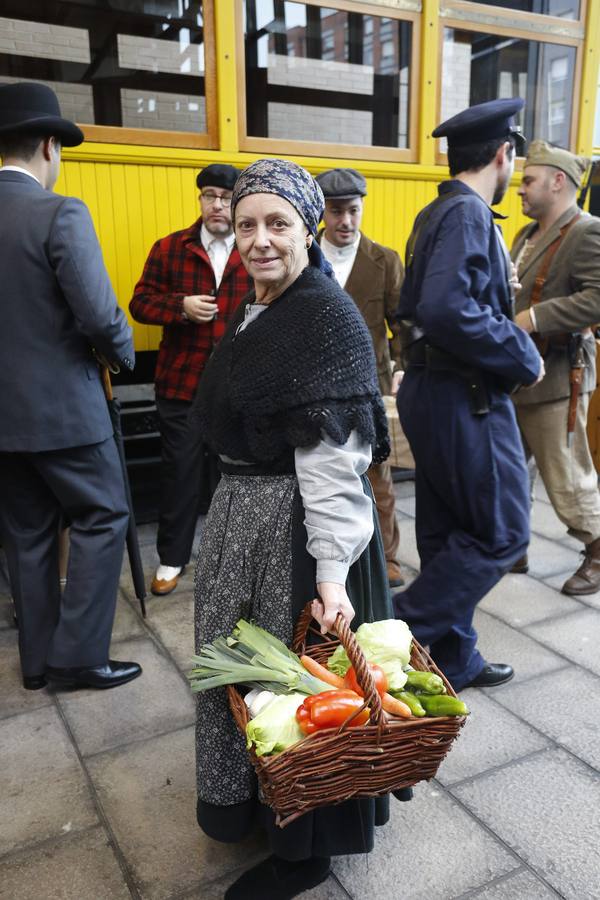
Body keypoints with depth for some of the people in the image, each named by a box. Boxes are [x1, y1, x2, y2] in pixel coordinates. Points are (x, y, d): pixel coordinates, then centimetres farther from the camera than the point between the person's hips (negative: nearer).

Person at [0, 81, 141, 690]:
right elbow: (99, 316, -19)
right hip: (62, 405, -6)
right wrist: (124, 353, 0)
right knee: (101, 518, 9)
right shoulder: (60, 213, -13)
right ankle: (78, 655, 10)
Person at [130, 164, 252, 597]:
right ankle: (172, 559, 24)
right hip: (181, 383, 1)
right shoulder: (169, 248, 4)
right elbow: (141, 302, 3)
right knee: (180, 472, 8)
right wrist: (181, 306, -15)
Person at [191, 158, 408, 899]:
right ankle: (250, 801, 49)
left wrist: (332, 569, -29)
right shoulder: (256, 310, 9)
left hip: (295, 521, -9)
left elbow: (332, 457, -25)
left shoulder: (328, 316, -18)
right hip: (242, 510, 9)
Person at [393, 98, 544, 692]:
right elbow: (447, 310, -29)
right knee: (503, 533, 2)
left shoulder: (435, 214, 13)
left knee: (447, 536, 15)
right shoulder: (468, 214, -15)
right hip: (466, 398, -10)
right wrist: (524, 357, -18)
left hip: (432, 391, 10)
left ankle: (454, 659, 29)